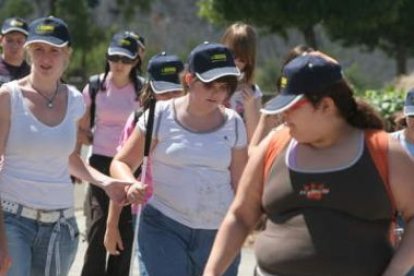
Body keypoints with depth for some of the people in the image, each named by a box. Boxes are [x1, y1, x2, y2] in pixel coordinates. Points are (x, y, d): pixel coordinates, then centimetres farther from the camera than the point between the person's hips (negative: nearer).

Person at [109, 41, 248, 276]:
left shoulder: (233, 124, 6)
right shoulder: (160, 116, -1)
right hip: (164, 228, -3)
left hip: (218, 233, 3)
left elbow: (239, 183, 12)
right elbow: (121, 163, 2)